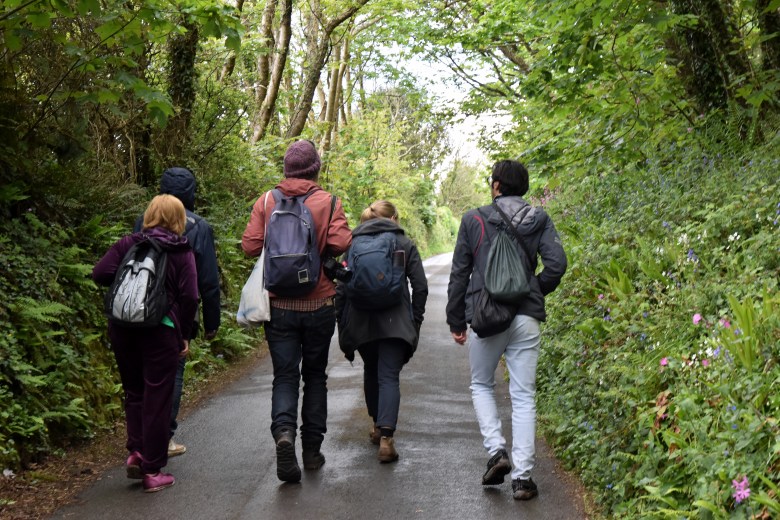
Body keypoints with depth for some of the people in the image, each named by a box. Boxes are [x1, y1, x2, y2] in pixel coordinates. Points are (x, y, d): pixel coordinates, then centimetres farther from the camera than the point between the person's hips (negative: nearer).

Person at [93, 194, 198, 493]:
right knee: (158, 399, 4)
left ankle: (136, 451, 6)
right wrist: (184, 335, 1)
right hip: (160, 331, -2)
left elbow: (100, 274, -6)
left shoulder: (128, 244, 5)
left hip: (122, 328, 3)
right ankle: (153, 471, 9)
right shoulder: (183, 253, 0)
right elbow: (189, 297, -7)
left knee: (133, 392, 20)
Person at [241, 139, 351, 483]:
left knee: (284, 376, 5)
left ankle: (284, 432, -21)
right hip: (319, 306, 0)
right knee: (315, 375, 14)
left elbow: (250, 246, -6)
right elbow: (341, 244, -15)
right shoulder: (328, 203, -6)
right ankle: (312, 449, 17)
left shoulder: (266, 203, -2)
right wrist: (320, 252, 7)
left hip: (279, 306, 0)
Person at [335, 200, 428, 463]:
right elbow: (420, 286, 0)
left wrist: (343, 326, 9)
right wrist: (415, 320, 9)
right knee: (389, 377, -4)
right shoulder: (404, 244, 4)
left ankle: (378, 426, 33)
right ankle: (385, 436, -20)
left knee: (371, 372, 21)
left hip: (361, 323, 2)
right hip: (395, 323, -2)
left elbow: (341, 288, 3)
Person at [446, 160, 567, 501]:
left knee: (481, 385, 19)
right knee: (523, 396, 5)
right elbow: (556, 263, -6)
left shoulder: (473, 220, 3)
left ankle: (496, 450, -1)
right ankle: (522, 477, 0)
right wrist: (536, 293, 12)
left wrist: (456, 321, 11)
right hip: (526, 318, 1)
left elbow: (459, 274, 4)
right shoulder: (539, 220, 5)